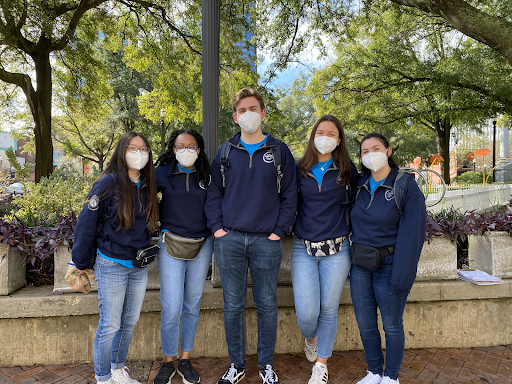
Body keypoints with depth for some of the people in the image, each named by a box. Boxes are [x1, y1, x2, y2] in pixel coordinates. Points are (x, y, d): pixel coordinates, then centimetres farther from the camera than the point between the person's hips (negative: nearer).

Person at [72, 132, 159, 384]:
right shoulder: (109, 183, -12)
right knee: (110, 326, 5)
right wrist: (82, 262, -4)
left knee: (130, 322, 16)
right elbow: (86, 223, -9)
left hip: (140, 266, 6)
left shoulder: (148, 186, 6)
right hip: (112, 265, -5)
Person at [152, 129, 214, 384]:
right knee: (172, 308, -1)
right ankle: (168, 362, 22)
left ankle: (185, 360, 29)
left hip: (202, 245, 2)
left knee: (192, 306, 12)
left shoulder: (207, 176, 3)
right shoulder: (162, 173, -2)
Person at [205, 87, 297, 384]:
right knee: (233, 306, 10)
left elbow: (289, 195, 2)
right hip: (229, 240, 2)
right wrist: (216, 227, -1)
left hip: (267, 242, -1)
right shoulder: (225, 152, 8)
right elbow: (214, 193, 9)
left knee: (267, 305, 10)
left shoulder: (279, 151, 4)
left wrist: (279, 230, -5)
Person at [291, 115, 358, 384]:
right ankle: (310, 339, 35)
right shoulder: (299, 170, 5)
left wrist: (352, 232, 4)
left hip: (337, 249, 0)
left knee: (329, 310, 8)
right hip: (304, 248, 0)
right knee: (306, 312, -3)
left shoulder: (348, 170, 3)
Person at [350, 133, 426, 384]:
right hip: (360, 266, 5)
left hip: (388, 266, -4)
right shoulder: (359, 185, 5)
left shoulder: (407, 187, -10)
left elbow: (411, 235, -14)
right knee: (365, 323, 13)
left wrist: (402, 277, -18)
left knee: (391, 326, 10)